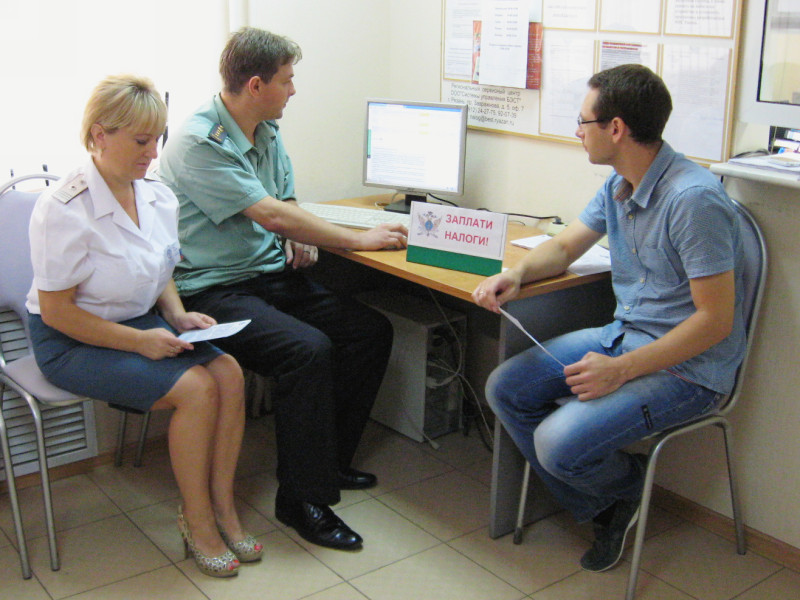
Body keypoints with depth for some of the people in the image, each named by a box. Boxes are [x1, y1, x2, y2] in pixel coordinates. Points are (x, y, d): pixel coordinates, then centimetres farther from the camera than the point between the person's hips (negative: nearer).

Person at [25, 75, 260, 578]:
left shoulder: (159, 197, 1)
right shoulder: (64, 210, -20)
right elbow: (56, 311, -17)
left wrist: (178, 316, -4)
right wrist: (138, 341, -21)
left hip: (143, 325, 7)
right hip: (72, 342, -6)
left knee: (230, 373, -17)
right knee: (196, 388, -24)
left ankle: (223, 506, -3)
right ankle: (196, 518, -5)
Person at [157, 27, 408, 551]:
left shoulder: (267, 132, 12)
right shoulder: (199, 143, -16)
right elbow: (270, 214, -22)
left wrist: (300, 237, -1)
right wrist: (358, 240, -16)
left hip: (274, 274, 9)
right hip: (215, 290, -9)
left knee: (373, 331, -4)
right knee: (308, 350, -32)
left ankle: (330, 461, 10)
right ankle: (303, 499, -16)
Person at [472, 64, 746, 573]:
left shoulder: (694, 200, -25)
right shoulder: (620, 185, 3)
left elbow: (716, 320, -24)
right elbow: (564, 248, 16)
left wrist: (622, 370, -26)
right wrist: (516, 274, -6)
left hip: (687, 365, -9)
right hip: (623, 334, 9)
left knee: (559, 443, -25)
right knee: (505, 389, 1)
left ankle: (629, 485, 12)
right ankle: (599, 509, 13)